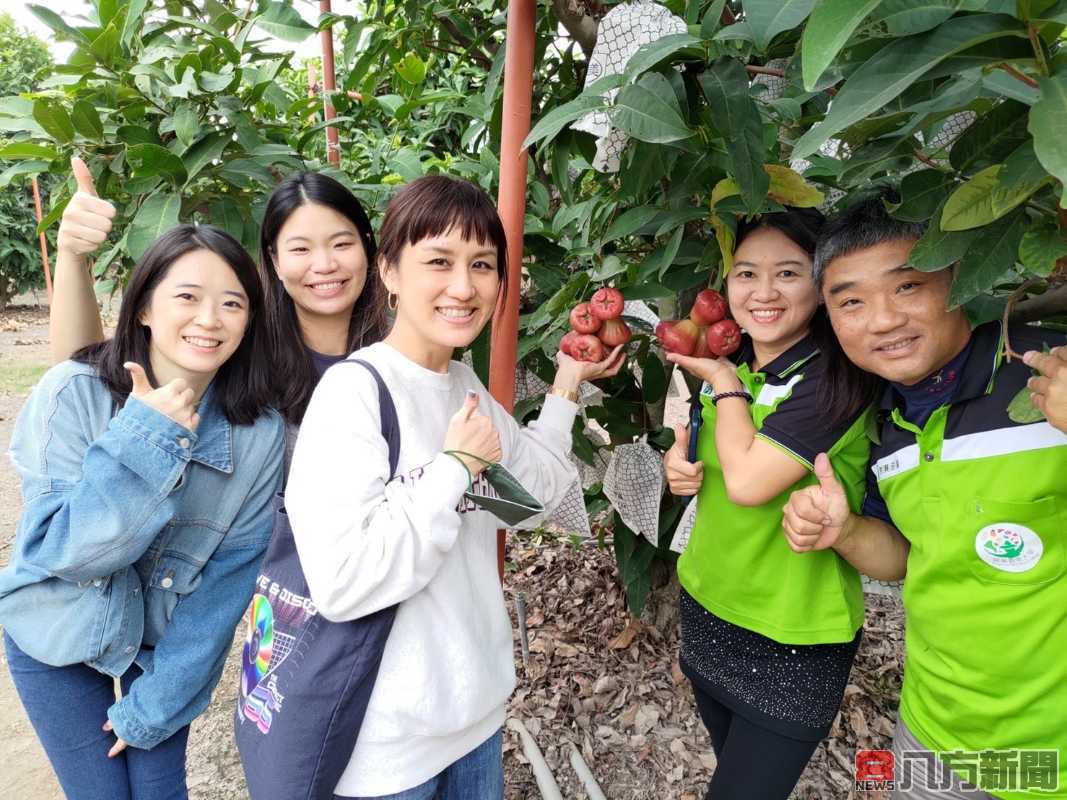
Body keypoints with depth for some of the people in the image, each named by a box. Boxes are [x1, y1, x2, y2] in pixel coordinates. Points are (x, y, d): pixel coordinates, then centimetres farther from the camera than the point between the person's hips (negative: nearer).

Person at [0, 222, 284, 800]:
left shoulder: (260, 433, -19)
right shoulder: (72, 393, -22)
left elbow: (230, 575, -13)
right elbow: (56, 549, -24)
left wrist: (156, 701, -9)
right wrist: (144, 436, -35)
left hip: (162, 640, 1)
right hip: (56, 639, -1)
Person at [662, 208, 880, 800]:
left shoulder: (837, 376, -21)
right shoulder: (726, 363, 0)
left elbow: (747, 480, -29)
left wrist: (724, 384, -15)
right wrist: (677, 461, -7)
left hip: (792, 642, -6)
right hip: (707, 606, 6)